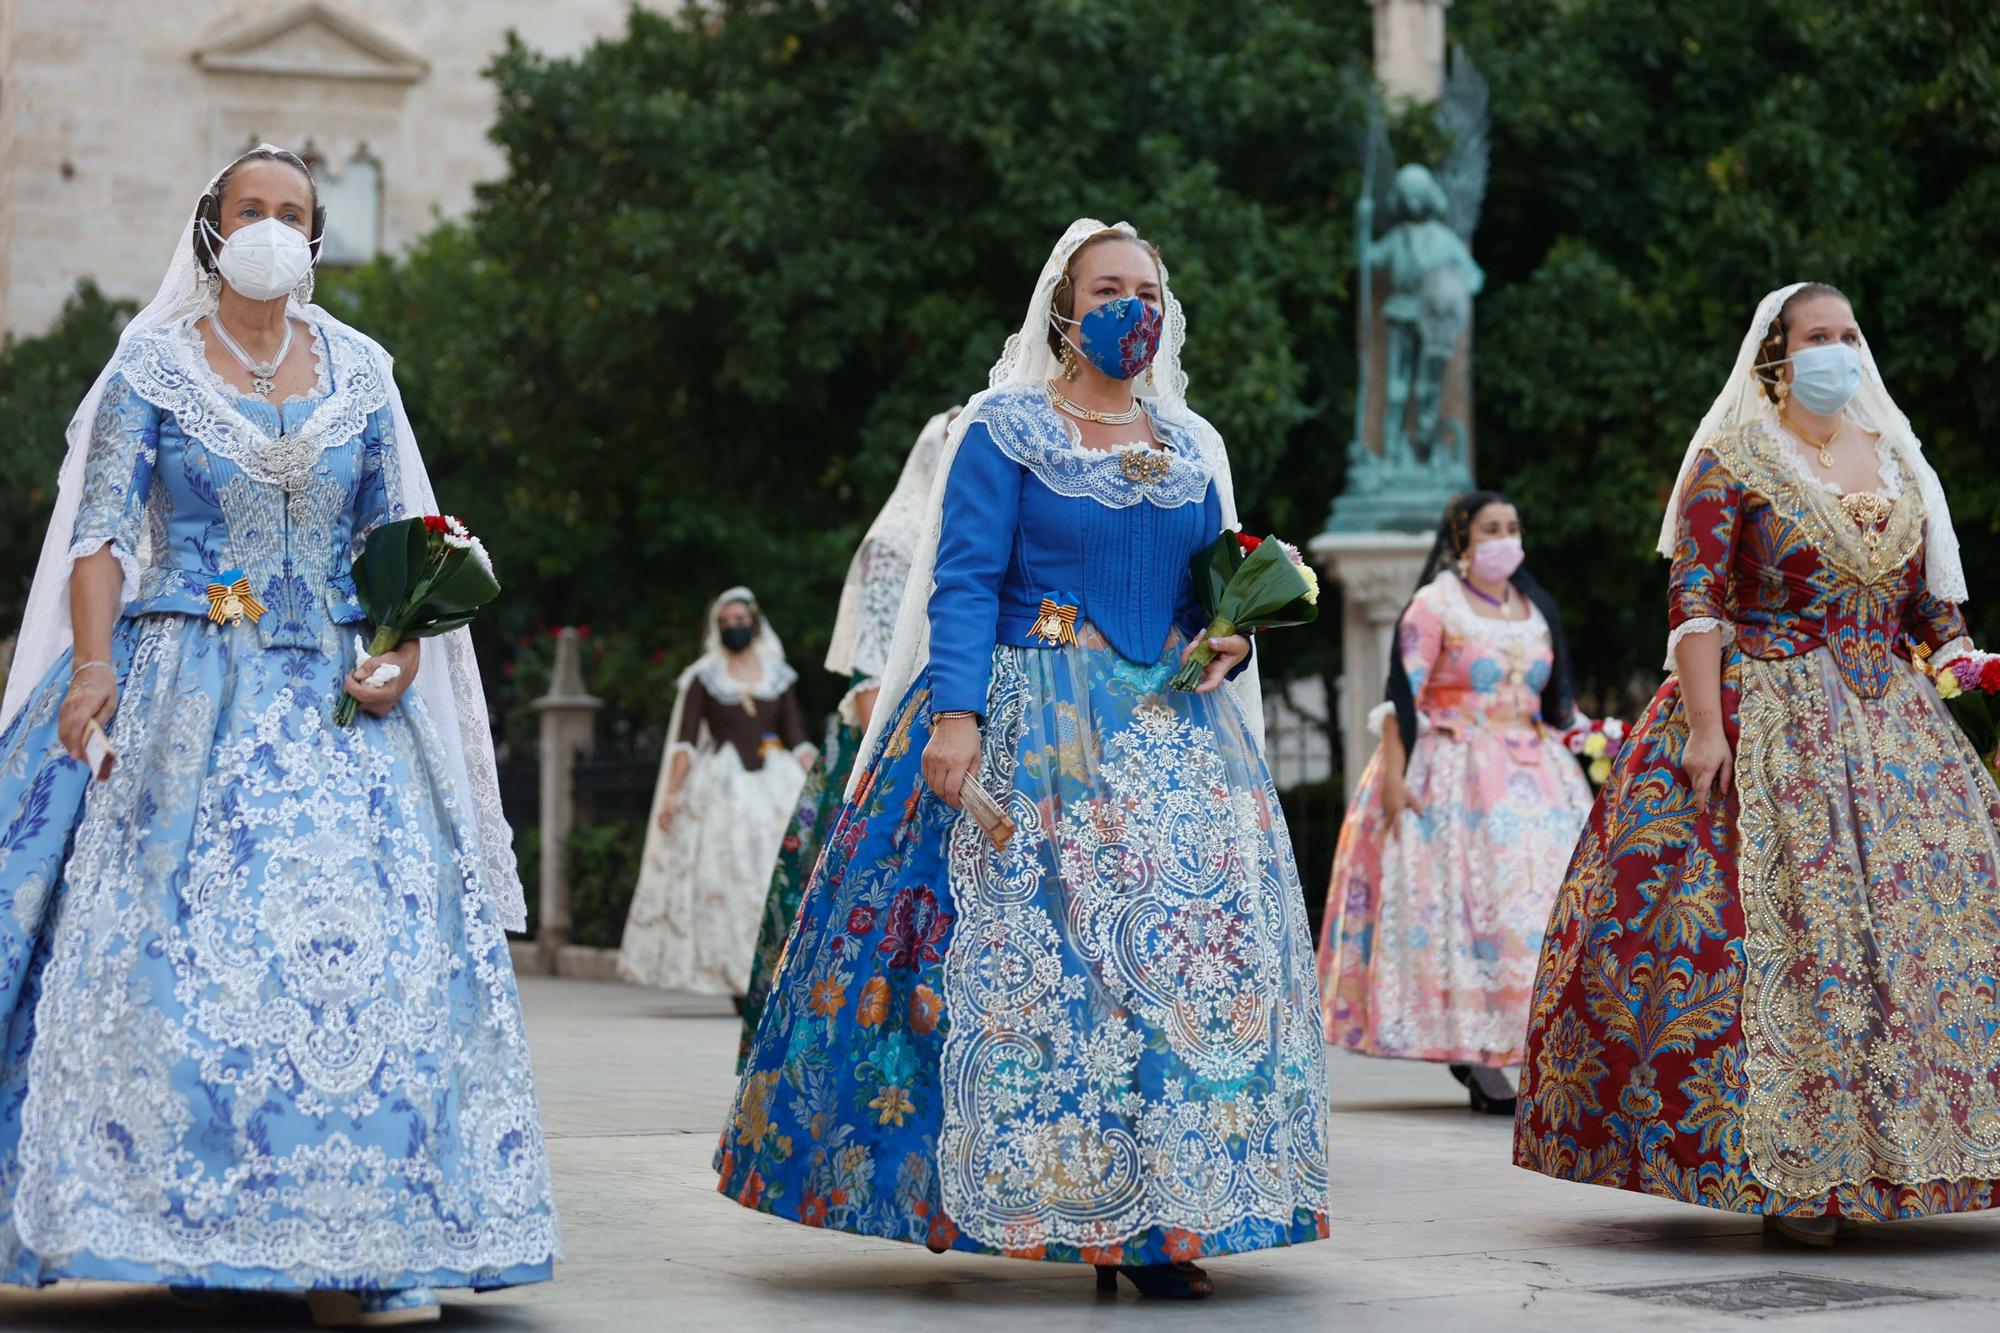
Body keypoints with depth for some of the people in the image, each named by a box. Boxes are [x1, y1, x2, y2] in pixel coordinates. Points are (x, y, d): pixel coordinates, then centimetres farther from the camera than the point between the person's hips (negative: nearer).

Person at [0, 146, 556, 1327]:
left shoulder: (361, 372, 12)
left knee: (369, 934, -8)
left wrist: (400, 645, -4)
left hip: (335, 700, 2)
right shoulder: (153, 367, 5)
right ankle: (160, 1226, -3)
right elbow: (101, 529, -1)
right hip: (185, 694, -2)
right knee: (175, 944, -10)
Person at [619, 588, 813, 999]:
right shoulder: (704, 677, 7)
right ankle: (740, 978, -7)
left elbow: (797, 739, 12)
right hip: (721, 788, -2)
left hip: (776, 784, 2)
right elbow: (685, 740, 2)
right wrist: (672, 793, -7)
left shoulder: (778, 674, 13)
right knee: (728, 874, -8)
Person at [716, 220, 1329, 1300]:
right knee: (1026, 950, -10)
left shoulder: (1192, 447, 16)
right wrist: (955, 715, -19)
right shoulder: (1004, 432, 1)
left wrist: (1228, 636, -1)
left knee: (1201, 940, -5)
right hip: (1030, 728, -5)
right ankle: (1020, 1202, -1)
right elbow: (962, 583, -7)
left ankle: (1149, 1219, -2)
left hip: (1173, 728, 5)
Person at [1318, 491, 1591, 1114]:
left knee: (1546, 894, -4)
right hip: (1454, 776, -6)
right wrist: (1393, 777, -17)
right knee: (1467, 901, -12)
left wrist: (1576, 760, 12)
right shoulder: (1434, 606, -4)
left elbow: (1557, 699, 20)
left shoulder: (1538, 609, 14)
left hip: (1533, 776, 6)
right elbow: (1402, 695, -9)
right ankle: (1478, 1058, -13)